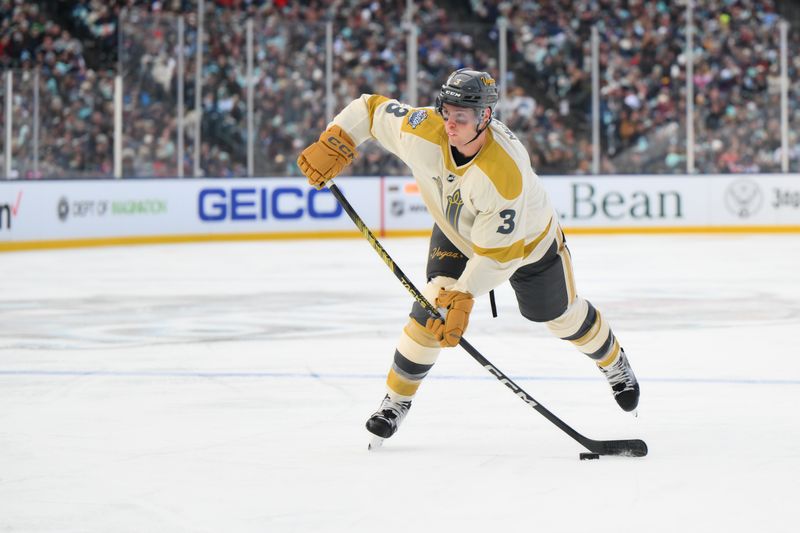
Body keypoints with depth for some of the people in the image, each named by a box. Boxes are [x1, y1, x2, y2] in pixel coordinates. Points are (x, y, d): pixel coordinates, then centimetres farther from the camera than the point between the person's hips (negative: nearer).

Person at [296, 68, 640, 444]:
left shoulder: (505, 172, -44)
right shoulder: (423, 132, -33)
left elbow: (497, 252, -39)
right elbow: (370, 108, -17)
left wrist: (464, 297, -41)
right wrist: (332, 144, -27)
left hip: (527, 240, -3)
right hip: (456, 232, 3)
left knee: (563, 317, 15)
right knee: (434, 307, -17)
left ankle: (614, 363, 47)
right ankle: (397, 397, 1)